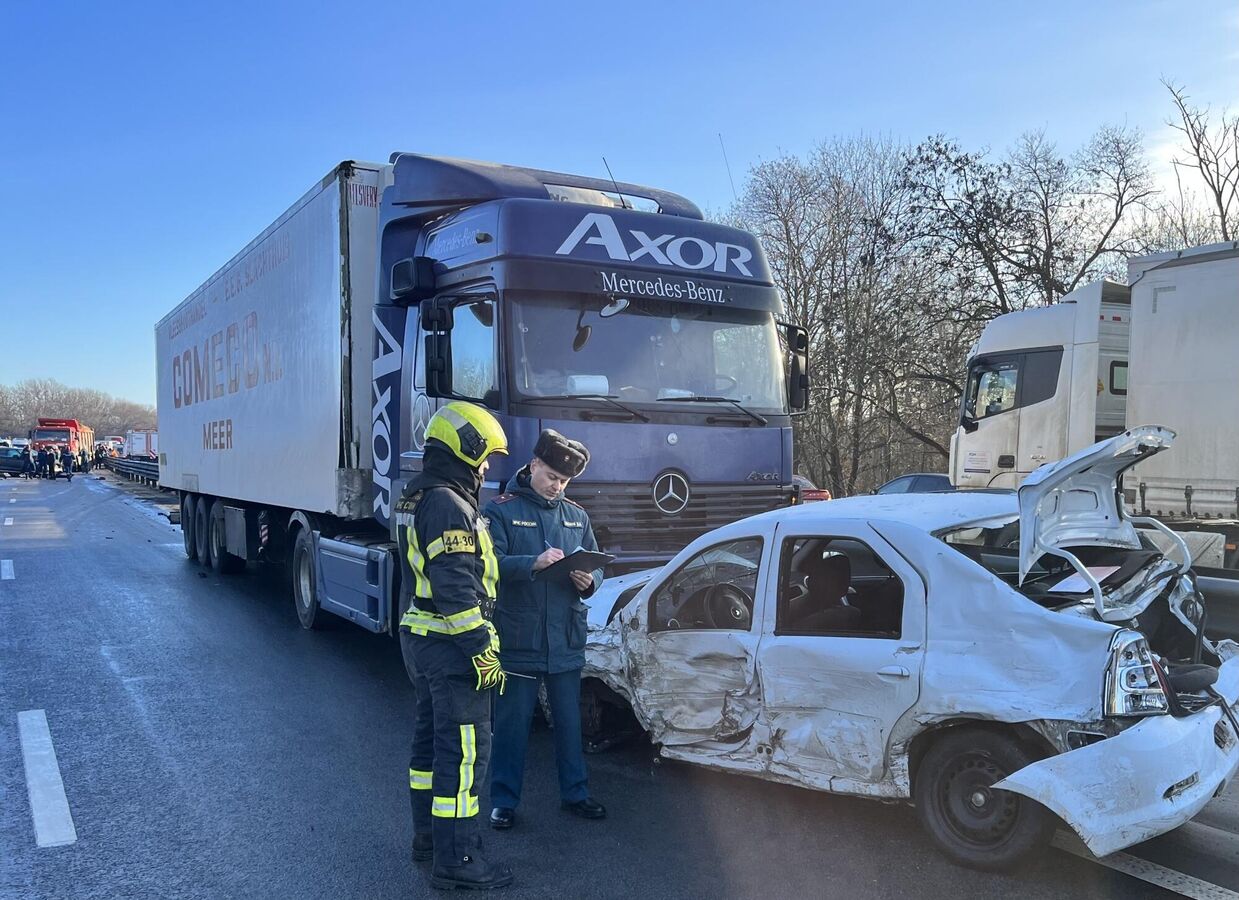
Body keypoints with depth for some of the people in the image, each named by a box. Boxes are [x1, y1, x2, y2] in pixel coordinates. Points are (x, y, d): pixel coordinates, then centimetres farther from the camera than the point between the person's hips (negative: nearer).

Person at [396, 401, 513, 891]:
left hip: (419, 636, 11)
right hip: (451, 646, -11)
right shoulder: (449, 506, -20)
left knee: (432, 736, 20)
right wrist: (481, 649, -22)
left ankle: (428, 834, 33)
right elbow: (457, 587, -25)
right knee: (464, 749, -4)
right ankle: (456, 858, 4)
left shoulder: (415, 498, 12)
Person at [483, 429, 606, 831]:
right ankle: (504, 800, 21)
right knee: (511, 724, 6)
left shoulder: (576, 516, 11)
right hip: (518, 641, -4)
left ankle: (575, 792, 30)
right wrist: (532, 564, -29)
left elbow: (597, 566, 13)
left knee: (569, 720, 14)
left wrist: (589, 580, -9)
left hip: (566, 640, 4)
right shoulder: (501, 510, -3)